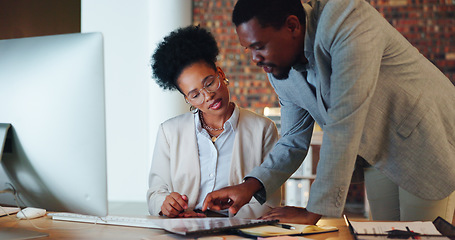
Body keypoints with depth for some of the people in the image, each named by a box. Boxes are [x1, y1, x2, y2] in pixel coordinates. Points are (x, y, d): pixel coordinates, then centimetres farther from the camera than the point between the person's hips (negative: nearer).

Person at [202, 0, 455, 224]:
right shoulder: (279, 70, -7)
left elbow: (344, 125, -36)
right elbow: (293, 142, 3)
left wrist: (314, 211, -34)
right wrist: (251, 185, -15)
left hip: (425, 140, -6)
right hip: (378, 155, 6)